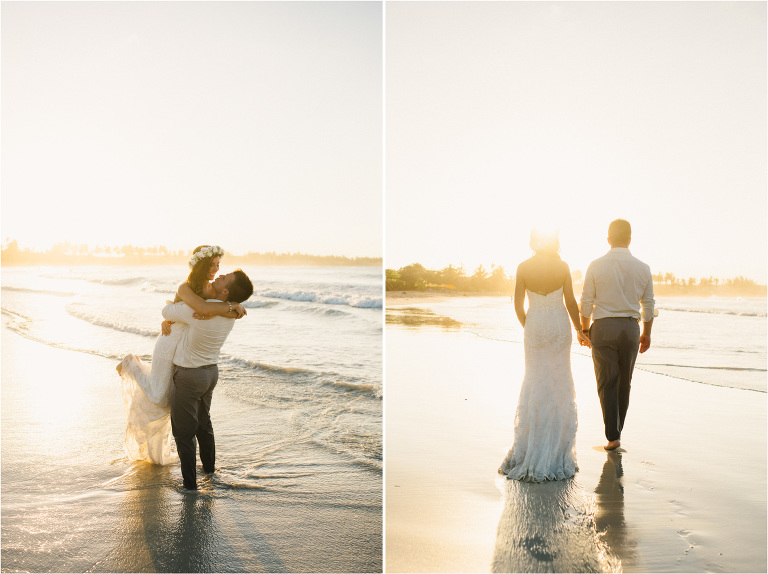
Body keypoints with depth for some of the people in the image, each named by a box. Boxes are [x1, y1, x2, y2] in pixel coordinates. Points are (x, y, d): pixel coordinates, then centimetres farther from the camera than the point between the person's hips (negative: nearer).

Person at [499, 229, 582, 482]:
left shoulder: (523, 268, -7)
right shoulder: (562, 266, -8)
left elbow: (518, 305, -2)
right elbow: (570, 303, -5)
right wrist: (580, 330, 10)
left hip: (534, 327, 1)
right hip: (560, 326, 0)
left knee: (535, 383, 11)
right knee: (559, 384, 9)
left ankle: (528, 448, 11)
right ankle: (555, 449, 12)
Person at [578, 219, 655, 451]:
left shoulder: (596, 266, -5)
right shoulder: (642, 268, 2)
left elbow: (586, 302, -4)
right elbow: (648, 305, 7)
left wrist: (584, 330, 9)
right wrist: (646, 334, 19)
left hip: (603, 328, -2)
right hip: (630, 328, 3)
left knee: (606, 383, 2)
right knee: (624, 382, 16)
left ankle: (613, 436, -1)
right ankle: (617, 430, 27)